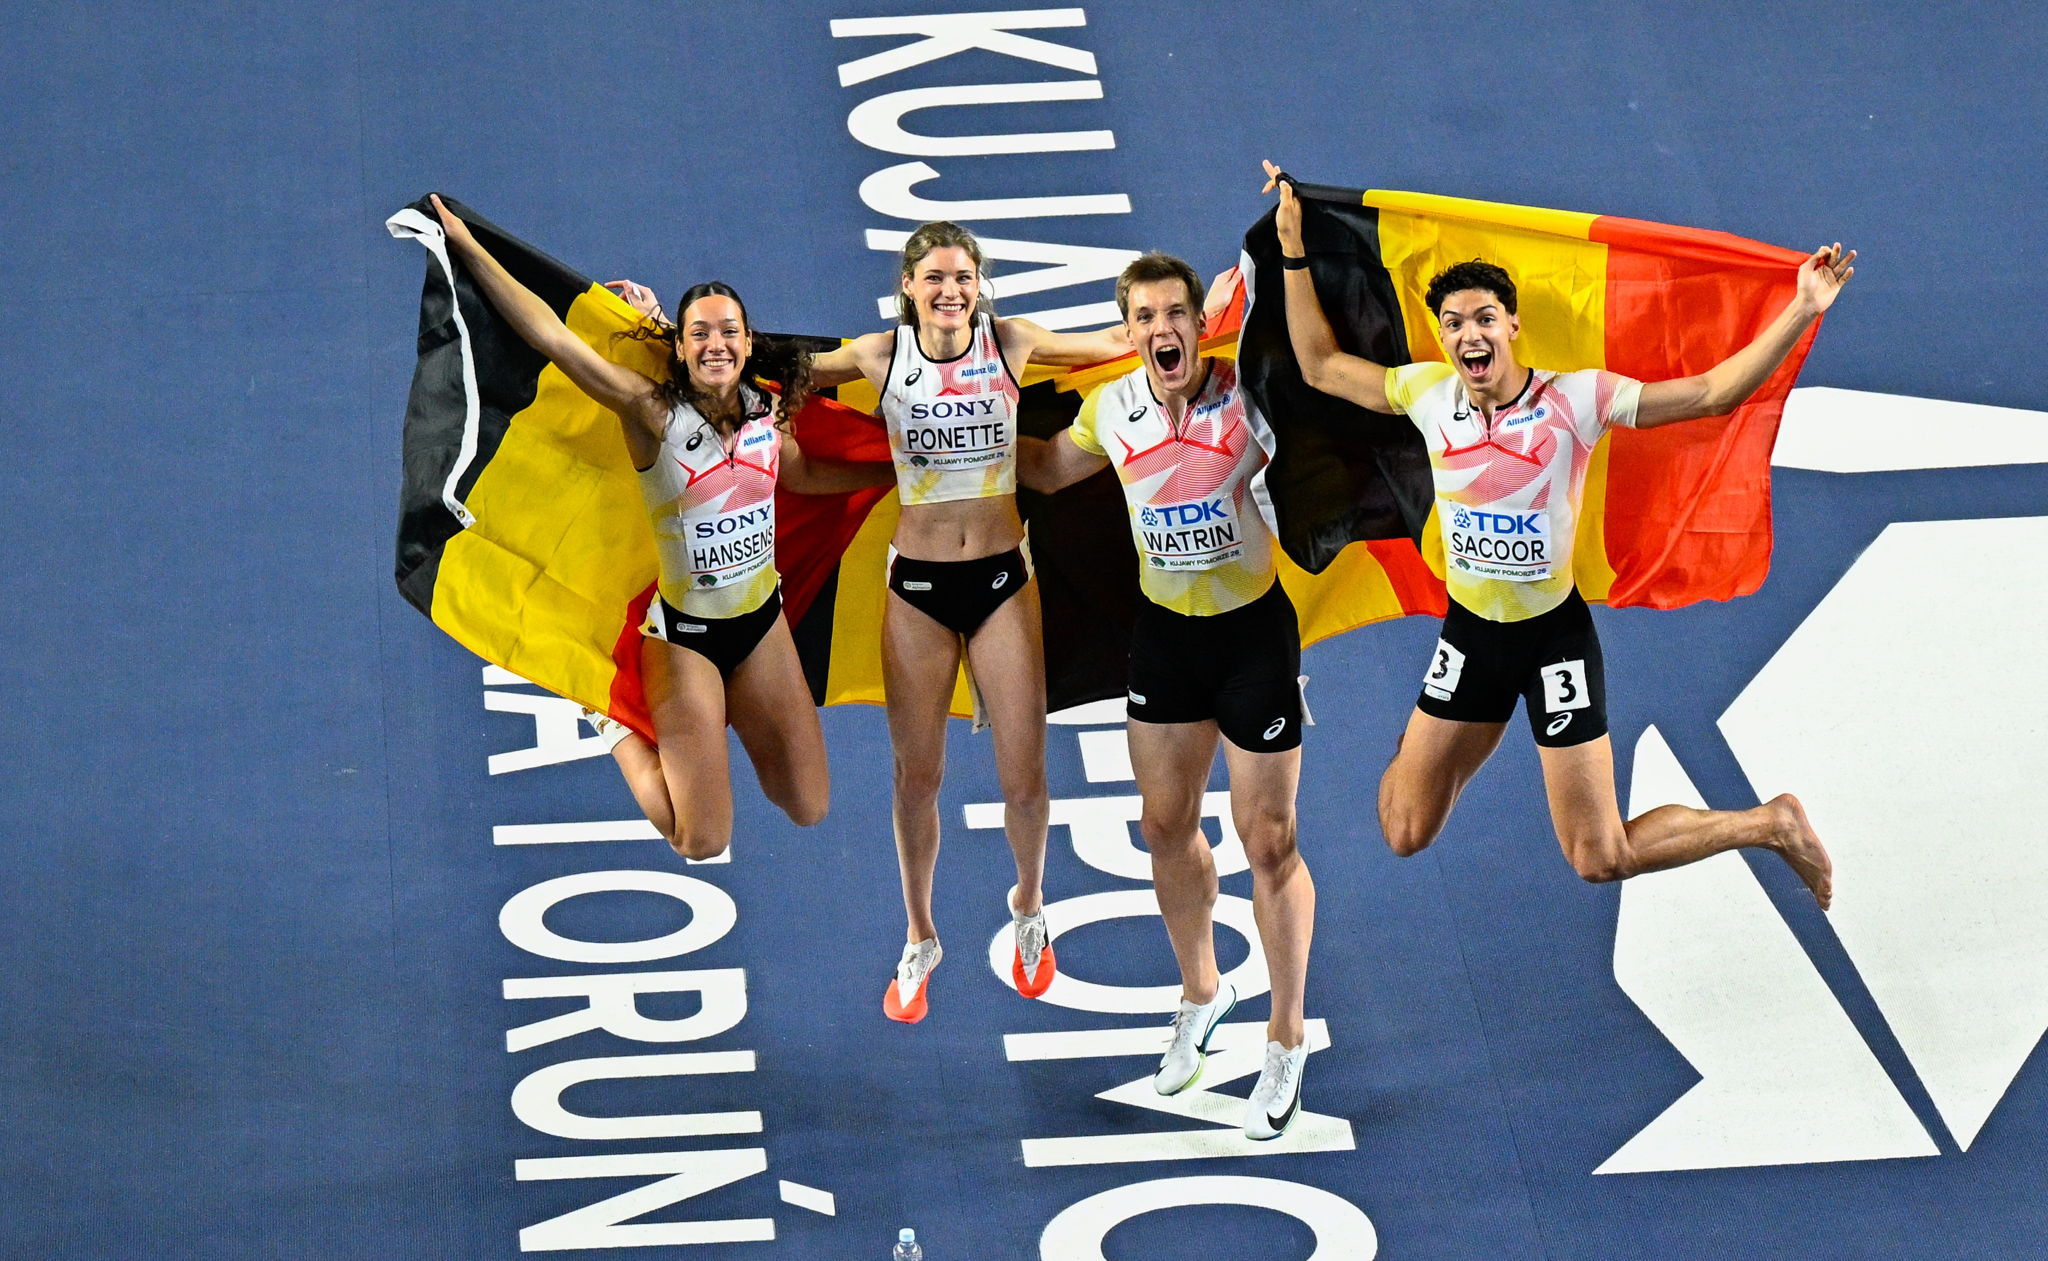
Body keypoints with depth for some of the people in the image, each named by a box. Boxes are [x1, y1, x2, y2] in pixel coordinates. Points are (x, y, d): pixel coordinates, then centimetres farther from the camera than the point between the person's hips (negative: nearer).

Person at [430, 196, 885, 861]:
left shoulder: (766, 409, -5)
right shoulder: (653, 410, -20)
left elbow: (800, 472, 15)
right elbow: (551, 335, -24)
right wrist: (467, 247, -26)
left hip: (762, 620, 5)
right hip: (684, 635, -5)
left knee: (808, 807, 12)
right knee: (703, 842, -1)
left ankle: (729, 709, 37)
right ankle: (620, 726, 24)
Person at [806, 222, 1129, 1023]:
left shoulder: (1009, 343, -3)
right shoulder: (881, 356, -3)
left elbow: (1118, 341, 5)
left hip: (1002, 577, 0)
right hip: (916, 584, 0)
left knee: (1023, 775, 2)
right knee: (918, 775, 7)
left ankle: (1028, 909, 31)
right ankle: (919, 941, 26)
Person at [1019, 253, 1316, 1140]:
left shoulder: (1251, 395, -16)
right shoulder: (1111, 411, -4)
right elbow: (1047, 470, 15)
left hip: (1255, 633, -4)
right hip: (1163, 633, 4)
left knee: (1267, 843, 1)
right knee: (1165, 825, 16)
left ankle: (1287, 1041, 16)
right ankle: (1201, 993, 40)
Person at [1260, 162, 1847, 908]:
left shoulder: (1576, 400, -17)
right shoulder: (1428, 394, -6)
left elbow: (1712, 393, -19)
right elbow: (1321, 366, 8)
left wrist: (1801, 312, -28)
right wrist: (1293, 252, 3)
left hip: (1554, 634, -4)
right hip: (1469, 630, 4)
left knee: (1601, 858, -4)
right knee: (1405, 834, 8)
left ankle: (1772, 826, 19)